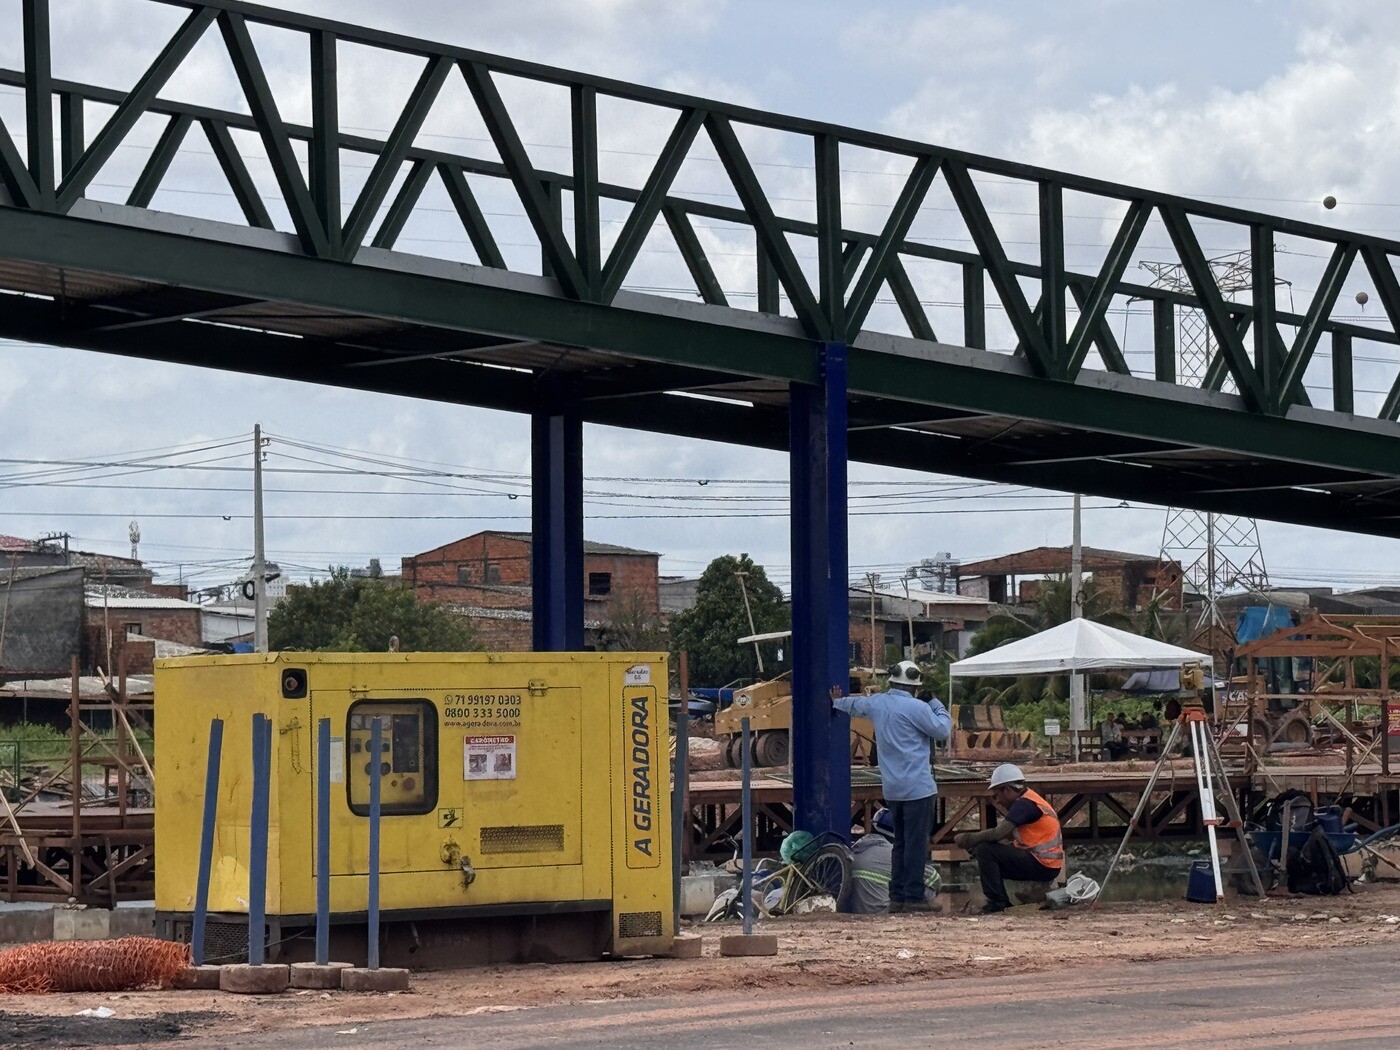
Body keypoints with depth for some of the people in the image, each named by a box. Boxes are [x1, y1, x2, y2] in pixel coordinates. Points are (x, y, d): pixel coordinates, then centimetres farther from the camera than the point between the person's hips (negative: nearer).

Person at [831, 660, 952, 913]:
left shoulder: (876, 703, 8)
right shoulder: (916, 708, -14)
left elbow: (854, 705, 29)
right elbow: (943, 731, -7)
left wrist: (837, 702, 52)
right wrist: (937, 705, 8)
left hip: (892, 788, 8)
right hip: (917, 787, -8)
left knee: (900, 842, 16)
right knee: (916, 843, -6)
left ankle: (897, 897, 17)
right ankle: (914, 898, -7)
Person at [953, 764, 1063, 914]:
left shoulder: (1024, 804, -15)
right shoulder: (1029, 800, 16)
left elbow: (998, 834, -22)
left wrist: (968, 839, -11)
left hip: (1043, 866, -10)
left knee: (985, 851, -15)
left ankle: (996, 902, -13)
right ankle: (1004, 902, 16)